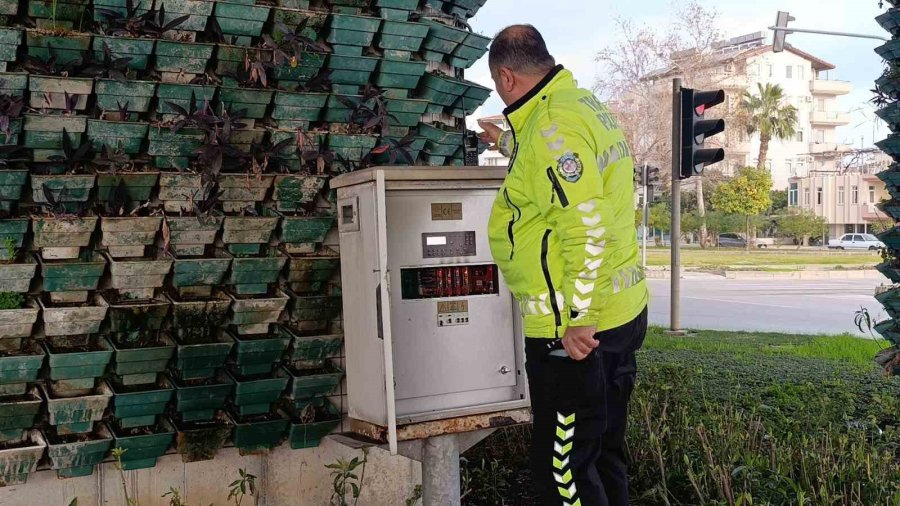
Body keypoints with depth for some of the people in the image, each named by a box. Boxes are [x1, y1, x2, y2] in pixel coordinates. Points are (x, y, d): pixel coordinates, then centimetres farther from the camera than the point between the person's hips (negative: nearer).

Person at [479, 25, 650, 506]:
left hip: (576, 332, -10)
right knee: (604, 456, 21)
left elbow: (588, 228, -26)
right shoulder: (584, 105, 13)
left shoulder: (552, 127, -18)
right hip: (622, 315, 10)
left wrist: (578, 321, -24)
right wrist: (509, 143, 45)